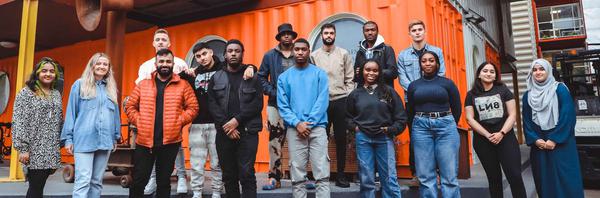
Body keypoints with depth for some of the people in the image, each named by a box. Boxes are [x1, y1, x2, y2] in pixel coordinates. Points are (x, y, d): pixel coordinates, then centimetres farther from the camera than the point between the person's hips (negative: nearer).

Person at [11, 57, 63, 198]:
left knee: (38, 186, 8)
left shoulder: (56, 94, 16)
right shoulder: (26, 93, -1)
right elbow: (18, 123, -8)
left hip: (51, 150, 5)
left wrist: (60, 144, 13)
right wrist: (22, 148, -14)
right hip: (34, 149, -5)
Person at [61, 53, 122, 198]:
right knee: (83, 181, -9)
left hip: (105, 141, 4)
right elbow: (71, 112, 1)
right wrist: (68, 138, -2)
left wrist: (116, 136, 15)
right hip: (84, 140, -4)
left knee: (97, 181, 11)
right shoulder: (80, 85, 2)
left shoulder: (111, 88, 14)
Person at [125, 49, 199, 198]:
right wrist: (139, 122, -3)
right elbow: (130, 107, 10)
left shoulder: (183, 85, 2)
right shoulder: (143, 84, 8)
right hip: (144, 141, 1)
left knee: (164, 181, 11)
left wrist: (178, 122, -9)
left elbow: (193, 108, 0)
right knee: (139, 181, 7)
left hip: (170, 142, -1)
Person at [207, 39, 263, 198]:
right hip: (224, 132, 3)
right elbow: (212, 104, 2)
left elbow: (257, 104, -4)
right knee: (229, 175, 10)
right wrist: (225, 125, -10)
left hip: (247, 131, -2)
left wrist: (237, 120, -14)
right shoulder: (216, 78, 11)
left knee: (246, 174, -6)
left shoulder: (252, 77, 5)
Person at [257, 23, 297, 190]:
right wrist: (274, 93, -5)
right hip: (276, 104, 0)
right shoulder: (269, 55, 8)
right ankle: (274, 178, 9)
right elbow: (261, 78, 7)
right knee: (275, 141, 0)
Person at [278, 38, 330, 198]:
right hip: (294, 129, 2)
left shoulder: (320, 74, 6)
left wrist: (309, 123, -11)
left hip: (317, 128, -1)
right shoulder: (284, 77, 11)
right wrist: (297, 123, -10)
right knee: (297, 175, 4)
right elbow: (282, 105, 4)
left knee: (322, 173, -4)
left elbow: (322, 102, -3)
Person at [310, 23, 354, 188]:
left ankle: (341, 174, 14)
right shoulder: (314, 56, 6)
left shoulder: (344, 54, 7)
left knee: (341, 138, 4)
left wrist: (348, 98, -4)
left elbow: (350, 79, 5)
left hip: (340, 101, 0)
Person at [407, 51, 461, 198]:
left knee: (449, 176, -2)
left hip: (445, 126, -1)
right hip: (421, 127, 2)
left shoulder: (447, 83, 6)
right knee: (425, 176, 2)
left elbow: (457, 109, 12)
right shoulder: (413, 86, 11)